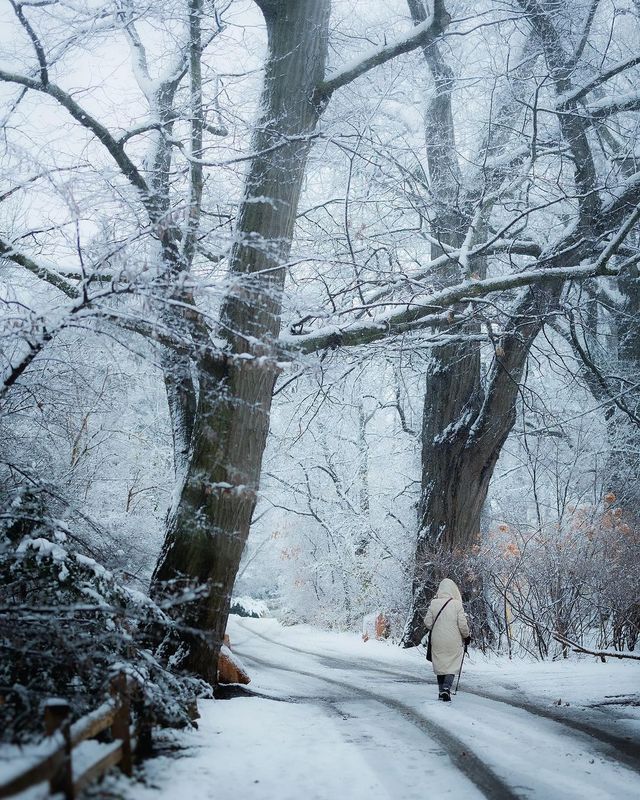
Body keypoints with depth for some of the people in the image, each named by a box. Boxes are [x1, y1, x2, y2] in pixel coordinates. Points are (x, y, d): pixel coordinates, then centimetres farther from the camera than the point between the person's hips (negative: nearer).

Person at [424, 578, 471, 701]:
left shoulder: (434, 603, -4)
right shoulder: (457, 604, -11)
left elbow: (427, 622, 0)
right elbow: (463, 624, -9)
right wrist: (467, 635, 9)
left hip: (437, 641, 2)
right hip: (453, 642, -2)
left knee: (440, 664, 15)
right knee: (452, 665, 7)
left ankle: (441, 691, 19)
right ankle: (446, 688, -12)